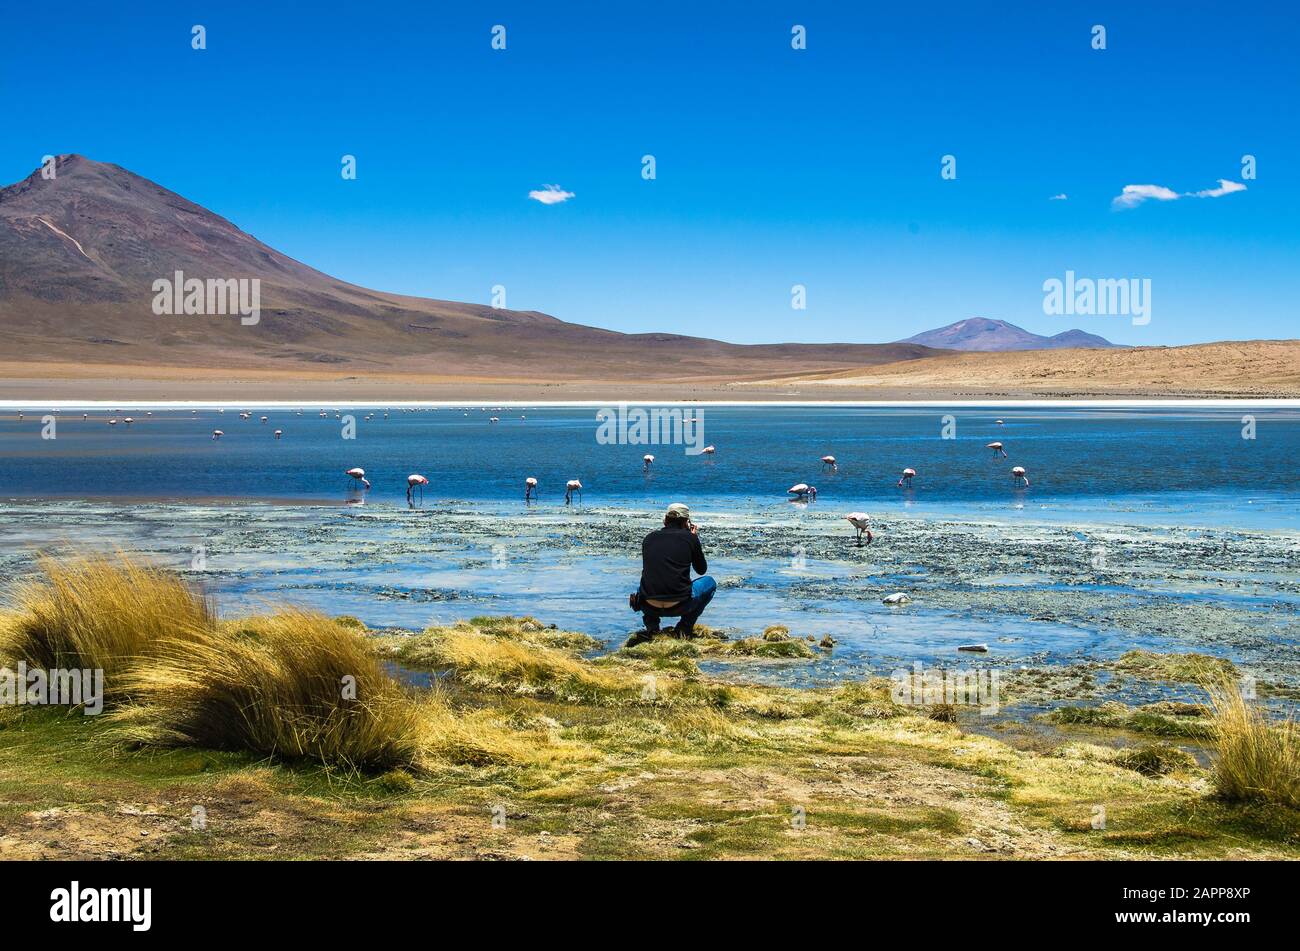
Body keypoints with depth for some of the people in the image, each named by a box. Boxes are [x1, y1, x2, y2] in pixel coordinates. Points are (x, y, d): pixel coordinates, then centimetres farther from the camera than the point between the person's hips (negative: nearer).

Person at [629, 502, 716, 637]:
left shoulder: (649, 537, 9)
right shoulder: (689, 537, 1)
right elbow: (701, 569, 16)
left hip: (650, 607, 3)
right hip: (679, 606, -3)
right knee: (709, 582, 26)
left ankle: (651, 625, 12)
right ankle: (684, 627, 10)